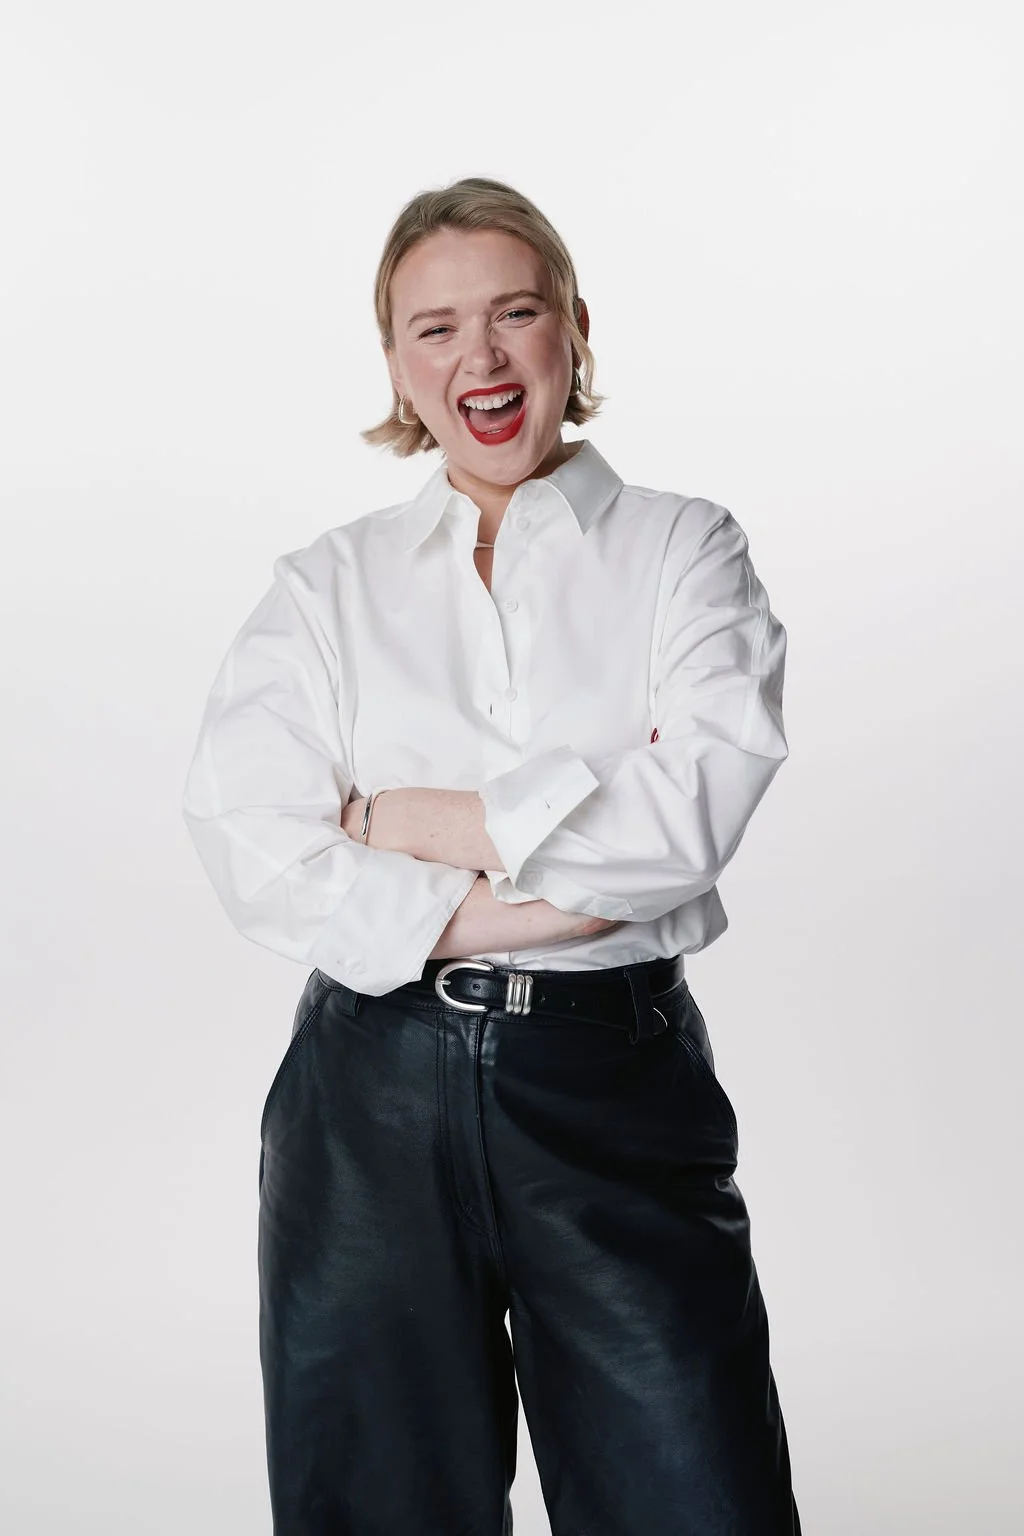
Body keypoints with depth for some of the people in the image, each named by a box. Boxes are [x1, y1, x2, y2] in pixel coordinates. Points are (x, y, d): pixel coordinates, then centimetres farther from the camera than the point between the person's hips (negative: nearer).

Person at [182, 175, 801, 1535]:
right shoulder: (330, 583, 8)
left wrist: (423, 822, -7)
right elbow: (255, 856, -7)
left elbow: (699, 801, -11)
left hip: (616, 1083, -1)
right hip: (372, 1096, 2)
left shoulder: (683, 548, 6)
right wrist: (569, 895, -12)